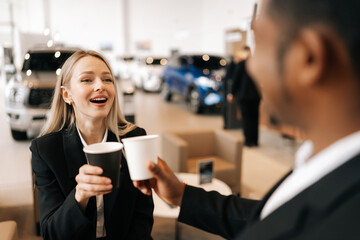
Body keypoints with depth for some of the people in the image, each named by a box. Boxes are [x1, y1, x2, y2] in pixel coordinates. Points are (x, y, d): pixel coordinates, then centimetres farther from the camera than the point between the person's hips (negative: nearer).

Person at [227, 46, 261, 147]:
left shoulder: (240, 64, -9)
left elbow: (235, 80, -5)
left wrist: (232, 93, 4)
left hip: (244, 95, -4)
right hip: (256, 95, 4)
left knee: (246, 118, 1)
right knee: (255, 117, 10)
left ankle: (248, 141, 2)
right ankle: (255, 140, 16)